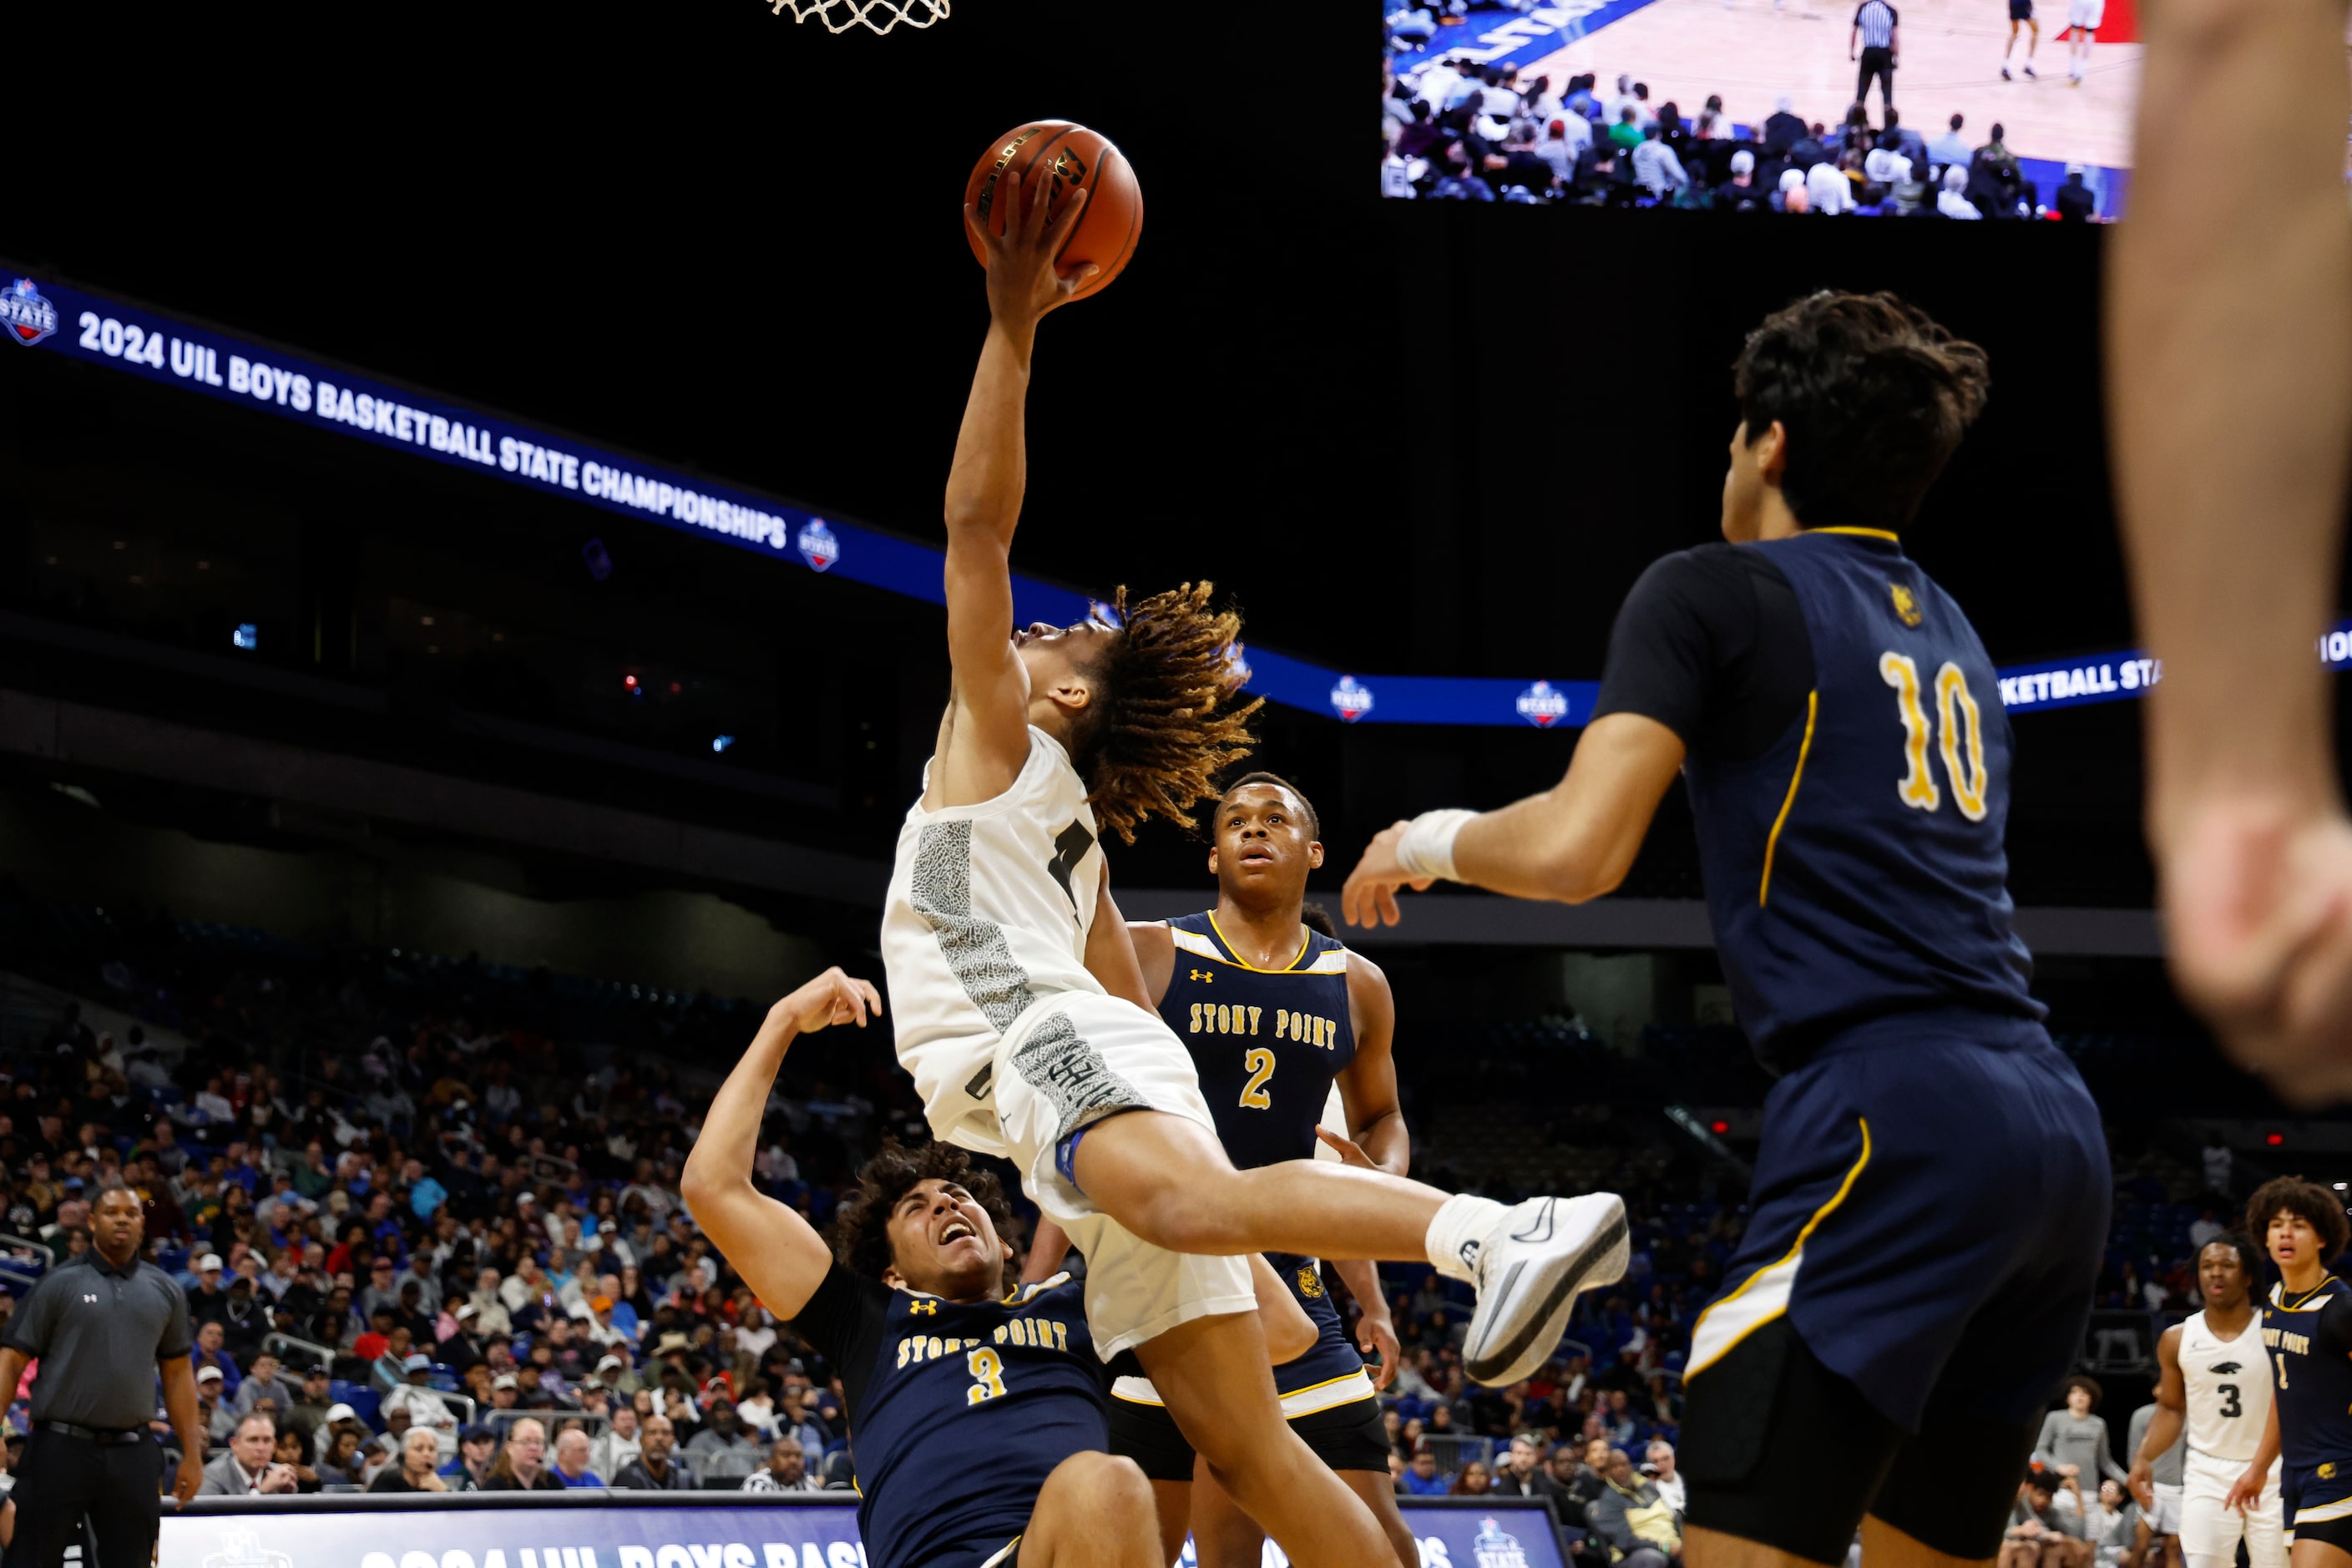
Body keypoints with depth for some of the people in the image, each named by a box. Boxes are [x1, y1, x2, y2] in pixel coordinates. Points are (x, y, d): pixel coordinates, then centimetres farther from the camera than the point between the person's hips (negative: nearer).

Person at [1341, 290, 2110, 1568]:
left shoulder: (1713, 591, 2)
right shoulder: (1950, 635, 24)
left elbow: (1576, 851, -9)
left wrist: (1428, 839, 10)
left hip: (1894, 1119, -8)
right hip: (2056, 1130, 8)